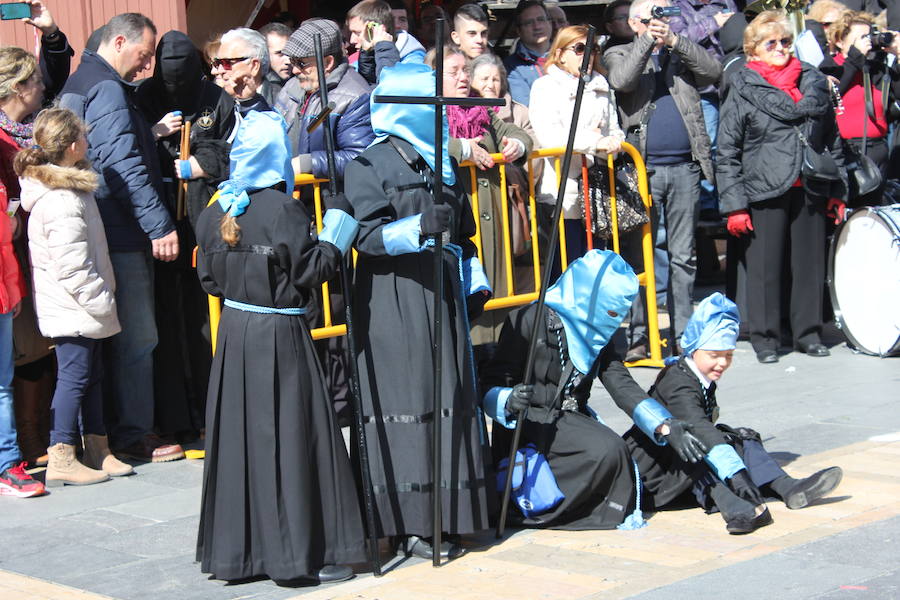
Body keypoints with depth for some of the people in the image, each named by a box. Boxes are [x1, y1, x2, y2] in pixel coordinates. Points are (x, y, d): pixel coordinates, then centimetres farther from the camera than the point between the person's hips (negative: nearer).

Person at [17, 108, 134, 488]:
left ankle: (98, 450, 25)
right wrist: (101, 300, -19)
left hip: (81, 307, 11)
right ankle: (61, 460, 0)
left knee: (92, 374, 16)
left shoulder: (65, 186, 9)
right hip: (73, 308, -11)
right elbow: (71, 267, -25)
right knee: (74, 375, -5)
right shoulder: (61, 200, -24)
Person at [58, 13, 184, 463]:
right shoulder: (106, 88, -14)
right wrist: (159, 224, -23)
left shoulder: (80, 82, 20)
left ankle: (127, 427, 20)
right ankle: (133, 435, 1)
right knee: (137, 337, -5)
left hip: (111, 235, 10)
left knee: (126, 335, 15)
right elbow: (123, 164, -22)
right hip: (122, 234, -10)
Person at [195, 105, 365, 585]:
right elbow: (308, 272, -13)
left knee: (237, 435, 11)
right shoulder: (283, 210, -15)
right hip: (279, 334, -6)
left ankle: (234, 550, 17)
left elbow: (209, 277, 10)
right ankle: (302, 551, 3)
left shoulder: (215, 212, 3)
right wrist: (333, 242, 2)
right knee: (291, 438, 0)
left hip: (233, 330, 6)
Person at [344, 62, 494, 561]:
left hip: (441, 296, 7)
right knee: (406, 404, -8)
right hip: (394, 301, -7)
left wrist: (474, 282, 15)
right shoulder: (369, 165, -5)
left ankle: (445, 515, 12)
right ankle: (408, 523, -3)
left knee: (449, 401, 6)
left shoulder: (440, 160, 19)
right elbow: (368, 237, -13)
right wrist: (419, 227, -28)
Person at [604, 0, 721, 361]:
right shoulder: (620, 55, 11)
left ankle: (682, 334, 10)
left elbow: (713, 71, -1)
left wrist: (673, 40, -7)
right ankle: (636, 336, 2)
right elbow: (622, 80, -10)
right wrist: (648, 40, -11)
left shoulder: (682, 54, 17)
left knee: (683, 256, 5)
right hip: (643, 168, -2)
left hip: (685, 167, 2)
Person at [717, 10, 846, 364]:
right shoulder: (743, 91, 0)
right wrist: (734, 203, -8)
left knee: (811, 263, 8)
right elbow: (727, 152, -2)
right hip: (765, 192, -3)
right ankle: (765, 338, 13)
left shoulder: (814, 83, 12)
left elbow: (832, 140, 17)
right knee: (765, 266, 1)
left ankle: (808, 333, 21)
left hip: (810, 190, 3)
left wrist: (838, 191, 13)